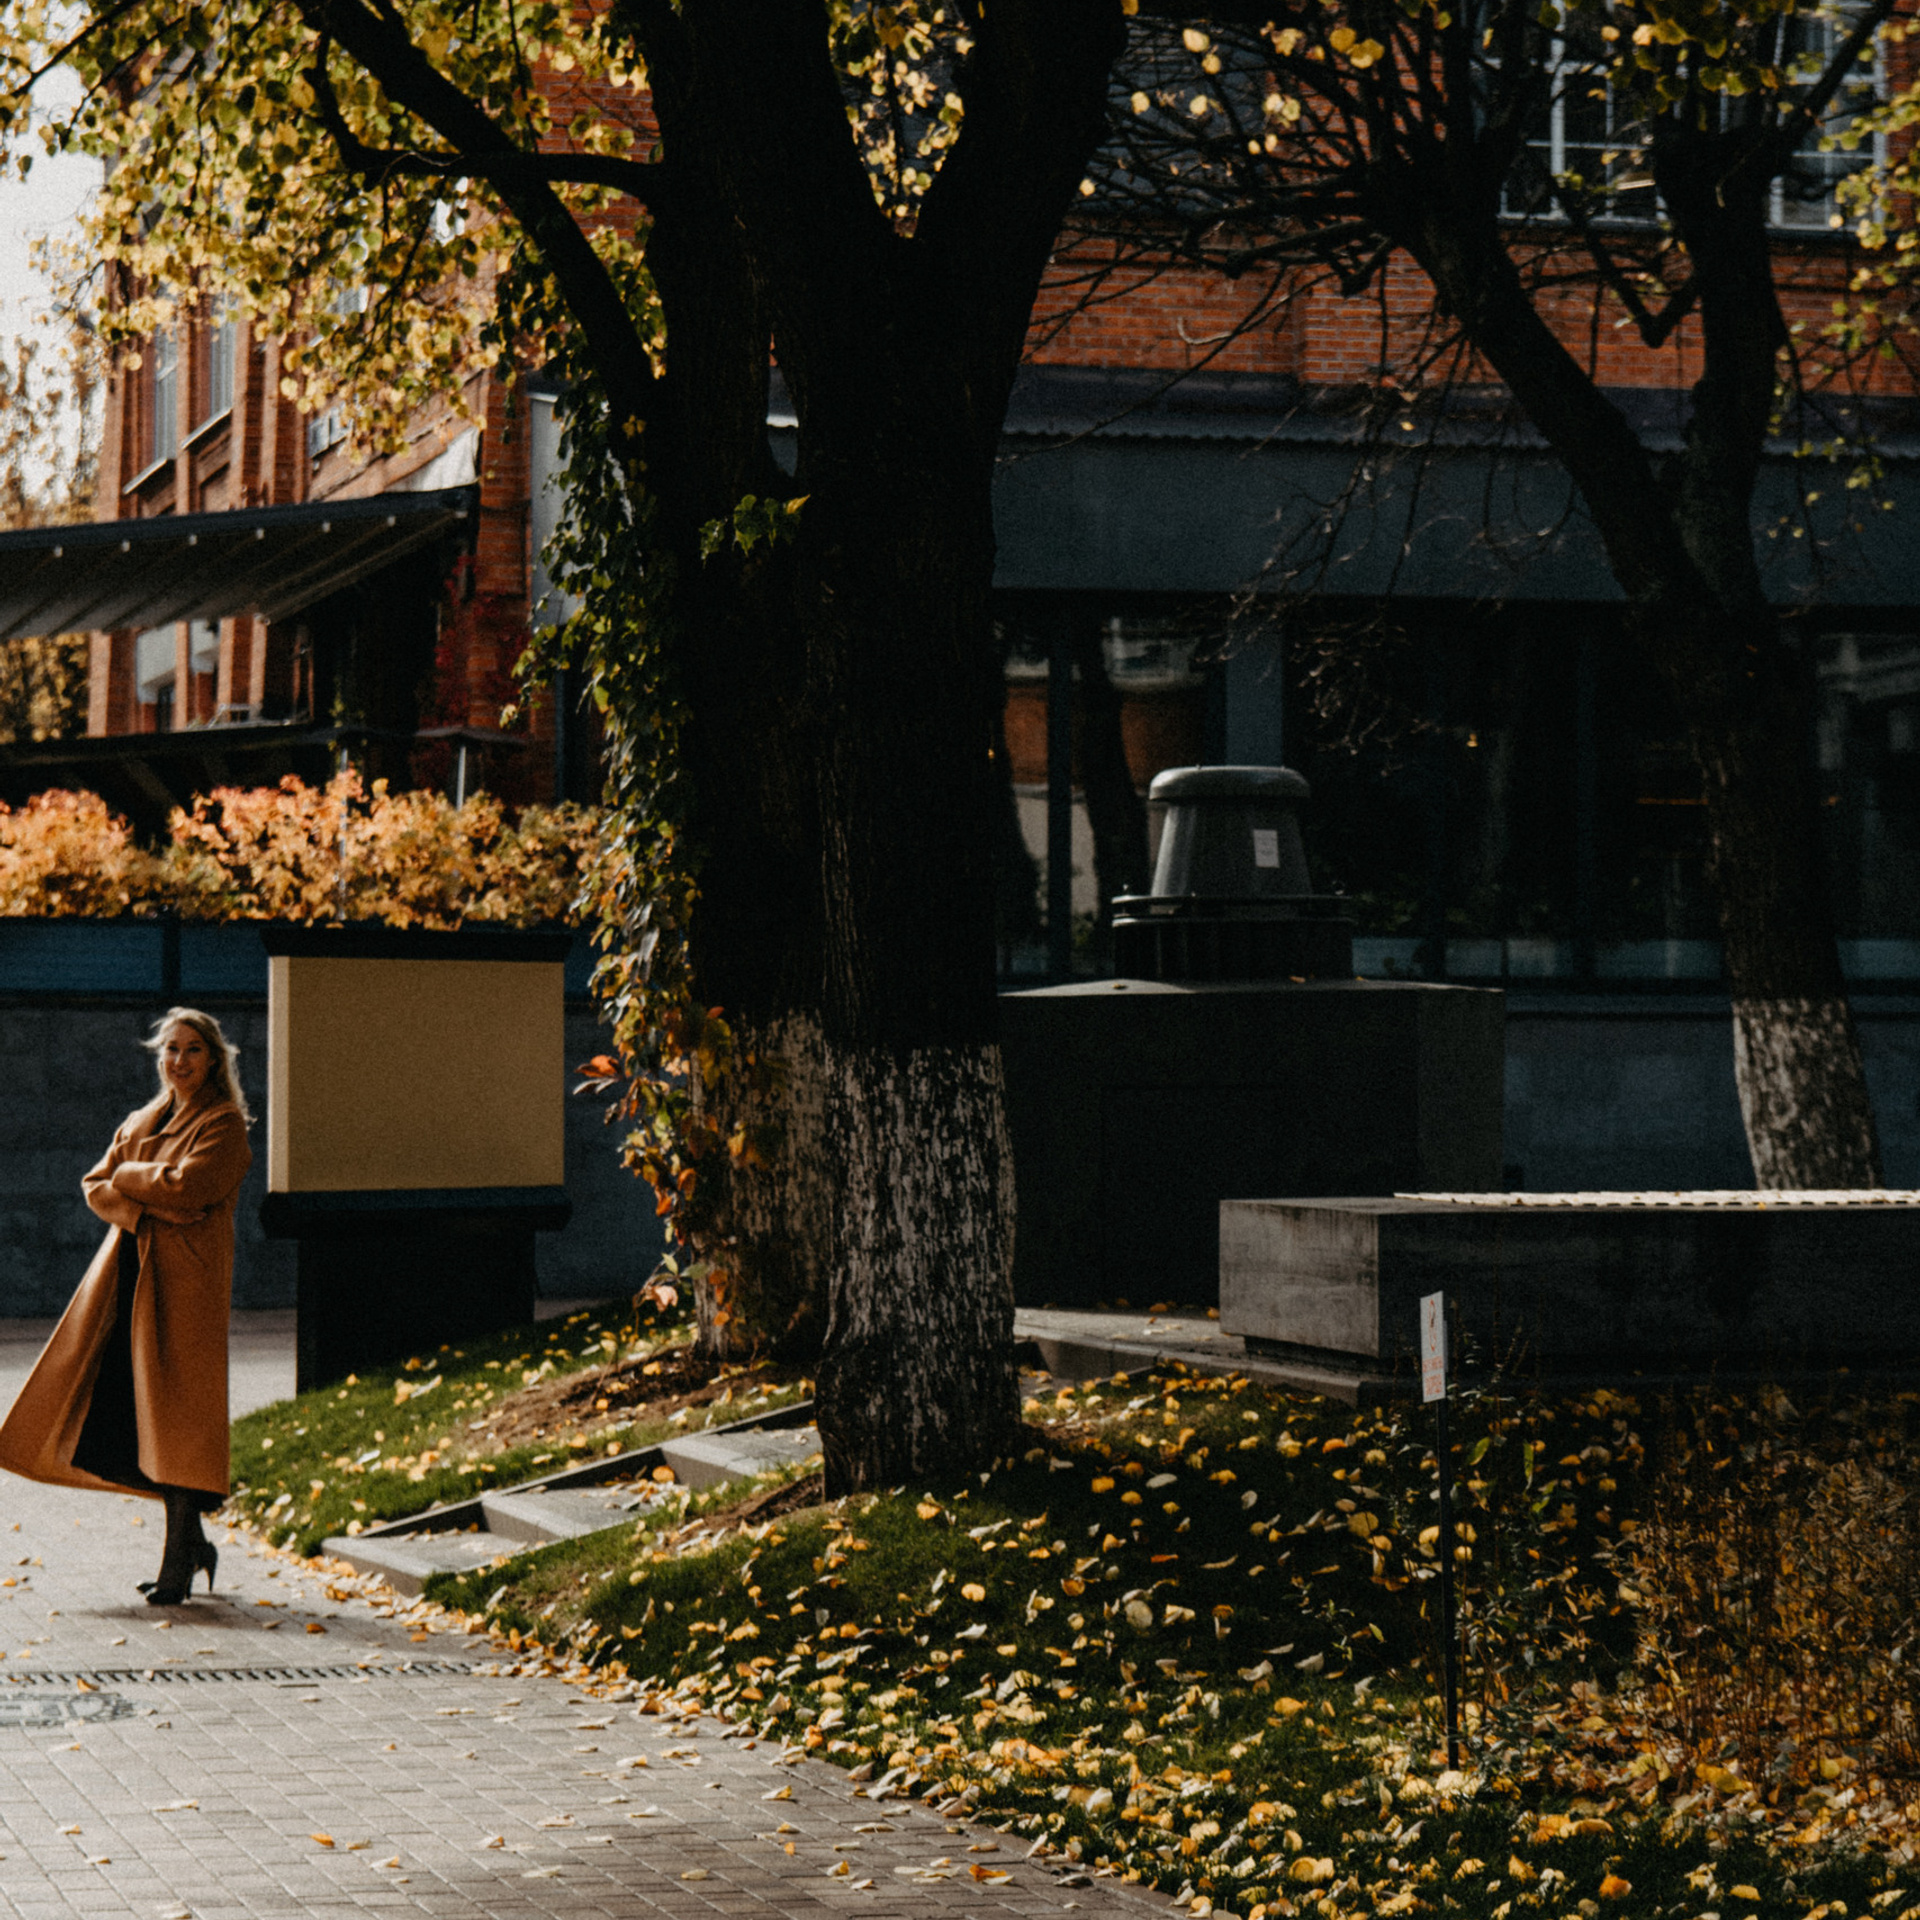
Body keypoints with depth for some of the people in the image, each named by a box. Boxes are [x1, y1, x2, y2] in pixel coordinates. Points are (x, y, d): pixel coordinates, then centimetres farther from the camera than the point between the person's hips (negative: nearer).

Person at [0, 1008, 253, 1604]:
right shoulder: (142, 1123, 19)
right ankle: (191, 1543, 18)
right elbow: (96, 1187, 12)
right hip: (130, 1275, 7)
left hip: (186, 1280, -7)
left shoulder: (223, 1124, -3)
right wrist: (142, 1206, -7)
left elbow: (186, 1187, -16)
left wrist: (129, 1178, -1)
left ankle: (179, 1565, -5)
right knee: (121, 1408, 5)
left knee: (175, 1416, -10)